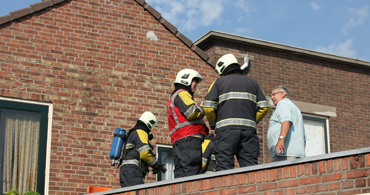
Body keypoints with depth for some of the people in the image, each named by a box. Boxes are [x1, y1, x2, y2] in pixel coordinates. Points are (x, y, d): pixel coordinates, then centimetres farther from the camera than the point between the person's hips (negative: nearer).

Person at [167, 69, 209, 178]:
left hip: (178, 142, 10)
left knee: (180, 176, 1)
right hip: (189, 140, -10)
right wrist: (202, 109, 6)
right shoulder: (182, 94, 2)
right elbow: (192, 112, -15)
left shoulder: (173, 98, 34)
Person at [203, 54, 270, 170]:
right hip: (249, 129, 3)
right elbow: (264, 107, 11)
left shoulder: (219, 82, 12)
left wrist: (213, 124, 17)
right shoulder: (252, 83, 21)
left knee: (225, 168, -8)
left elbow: (208, 107, 2)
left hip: (226, 129, -3)